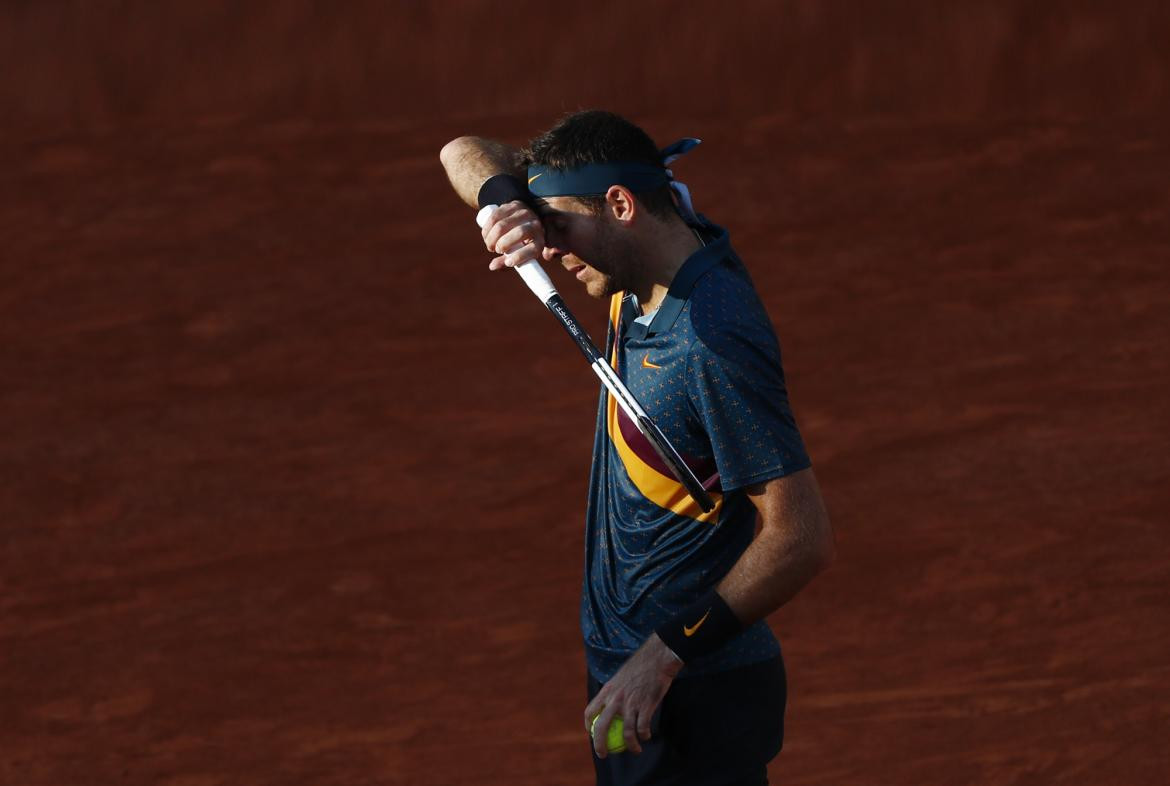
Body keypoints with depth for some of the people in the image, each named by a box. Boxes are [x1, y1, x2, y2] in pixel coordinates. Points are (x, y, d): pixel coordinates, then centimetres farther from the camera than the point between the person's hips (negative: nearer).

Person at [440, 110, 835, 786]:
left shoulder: (714, 342, -25)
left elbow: (804, 538, -26)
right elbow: (468, 155, 9)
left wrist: (666, 652, -25)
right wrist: (506, 202, -14)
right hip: (626, 663, 9)